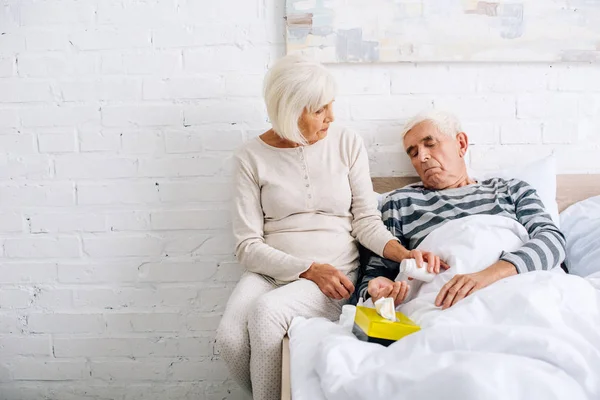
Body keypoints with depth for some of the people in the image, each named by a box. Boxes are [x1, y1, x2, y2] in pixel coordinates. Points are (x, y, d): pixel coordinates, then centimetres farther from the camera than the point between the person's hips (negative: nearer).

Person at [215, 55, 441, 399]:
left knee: (267, 311, -30)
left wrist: (404, 253, -18)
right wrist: (309, 269, -15)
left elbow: (366, 220, 2)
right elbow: (248, 245, -3)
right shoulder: (252, 157, 0)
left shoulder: (348, 144, 2)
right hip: (272, 273, 1)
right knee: (230, 336, -27)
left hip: (337, 274, -1)